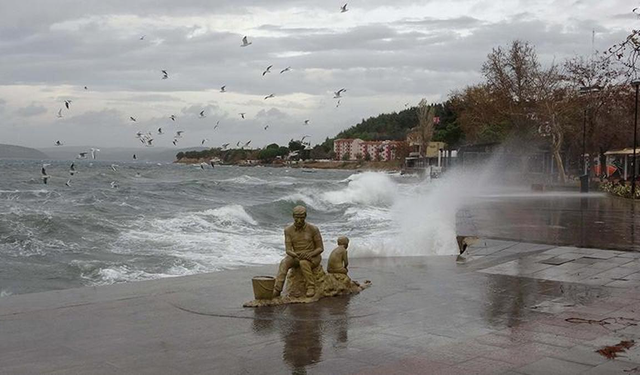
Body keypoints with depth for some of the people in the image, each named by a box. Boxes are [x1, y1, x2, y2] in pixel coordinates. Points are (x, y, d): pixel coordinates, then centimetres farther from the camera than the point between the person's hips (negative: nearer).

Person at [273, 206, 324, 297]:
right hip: (297, 257, 3)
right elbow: (288, 250, -10)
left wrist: (309, 254, -27)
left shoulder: (313, 229, -13)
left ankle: (311, 288, -27)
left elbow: (320, 248, -8)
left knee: (303, 263, -38)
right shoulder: (288, 230, -6)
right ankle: (277, 290, -38)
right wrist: (296, 255, -32)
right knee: (284, 263, -29)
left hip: (313, 257, -3)